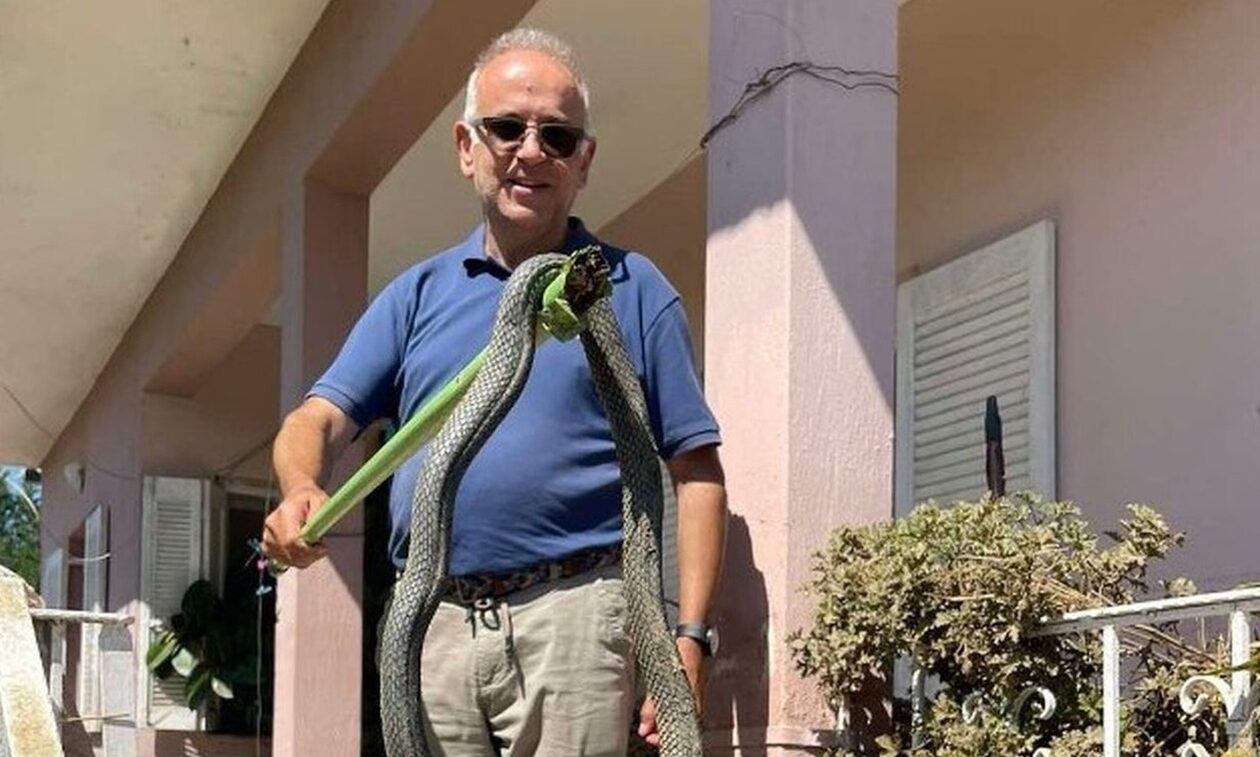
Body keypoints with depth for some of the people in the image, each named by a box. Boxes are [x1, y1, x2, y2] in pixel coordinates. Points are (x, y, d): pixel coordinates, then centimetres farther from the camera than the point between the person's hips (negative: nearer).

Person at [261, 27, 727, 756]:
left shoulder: (633, 288, 8)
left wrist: (690, 638, -7)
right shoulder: (417, 294, 16)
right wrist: (302, 492, -18)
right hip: (431, 624, 3)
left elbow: (696, 472, 4)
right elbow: (317, 421, 7)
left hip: (572, 618, -3)